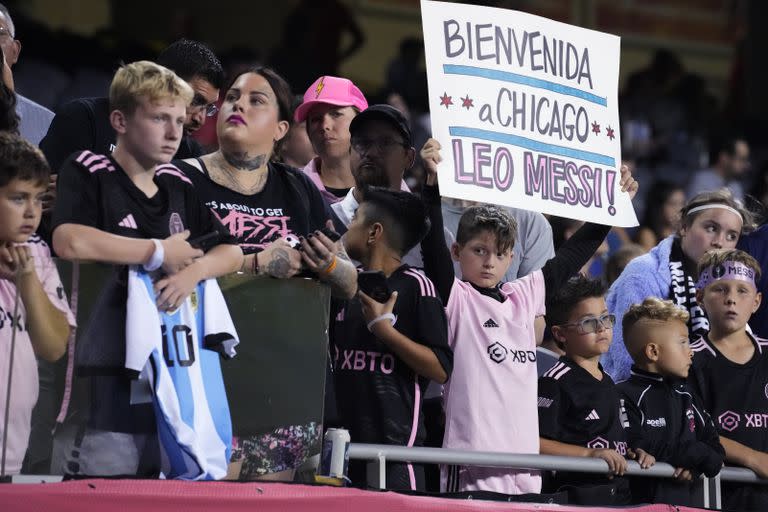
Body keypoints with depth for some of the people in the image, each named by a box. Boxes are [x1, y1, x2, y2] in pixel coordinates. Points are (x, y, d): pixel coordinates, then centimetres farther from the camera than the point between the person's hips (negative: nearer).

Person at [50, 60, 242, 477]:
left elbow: (231, 253, 17)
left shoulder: (179, 186, 15)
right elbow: (69, 242, -23)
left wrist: (193, 270, -8)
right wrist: (159, 252, -11)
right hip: (106, 378, -6)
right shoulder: (88, 172, -4)